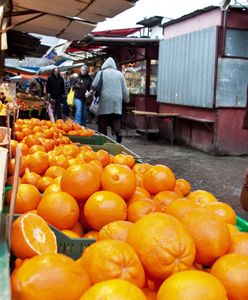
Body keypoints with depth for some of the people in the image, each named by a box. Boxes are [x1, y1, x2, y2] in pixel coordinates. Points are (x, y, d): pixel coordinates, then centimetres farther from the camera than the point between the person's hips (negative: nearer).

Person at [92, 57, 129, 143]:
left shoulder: (101, 73, 0)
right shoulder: (120, 74, 8)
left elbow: (94, 86, -1)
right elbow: (125, 90, 12)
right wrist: (126, 100, 24)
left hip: (105, 102, -2)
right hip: (117, 103, 3)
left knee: (103, 123, 4)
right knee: (115, 121, 6)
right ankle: (118, 134, -12)